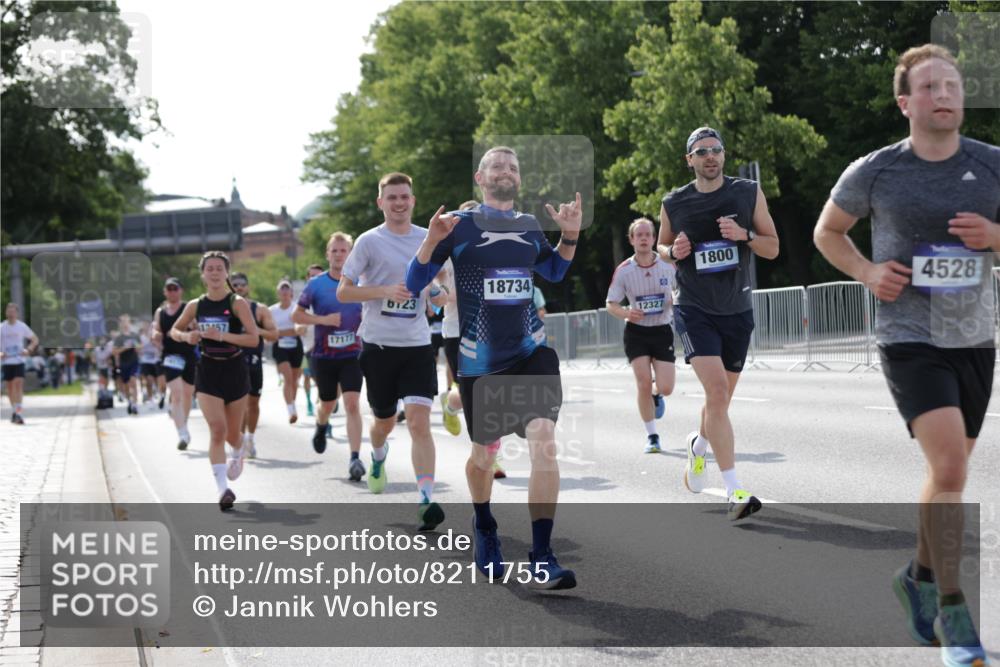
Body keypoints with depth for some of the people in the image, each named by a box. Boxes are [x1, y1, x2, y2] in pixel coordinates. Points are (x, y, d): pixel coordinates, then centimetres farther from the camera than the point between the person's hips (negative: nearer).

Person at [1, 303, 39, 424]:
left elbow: (35, 339, 11)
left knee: (18, 384, -14)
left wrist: (28, 350, -5)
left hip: (19, 360, -1)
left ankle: (18, 413, -18)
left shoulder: (22, 326, 2)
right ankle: (14, 411, 22)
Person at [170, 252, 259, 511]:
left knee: (232, 433, 12)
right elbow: (174, 330, 15)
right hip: (207, 372, 1)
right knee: (217, 429, -16)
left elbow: (253, 338, -16)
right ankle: (222, 488, -18)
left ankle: (239, 453, 50)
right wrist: (187, 336, -8)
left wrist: (222, 335, -26)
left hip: (235, 371, -1)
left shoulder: (237, 303, -8)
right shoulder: (195, 305, 1)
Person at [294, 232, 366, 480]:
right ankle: (321, 427, 52)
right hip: (323, 356, 1)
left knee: (352, 404, -15)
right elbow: (297, 315, 1)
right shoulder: (316, 284, -3)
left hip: (352, 354, -1)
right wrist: (323, 320, -13)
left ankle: (355, 459, -16)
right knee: (328, 404, 15)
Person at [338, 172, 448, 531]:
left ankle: (426, 501, -15)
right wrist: (385, 291, -19)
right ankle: (378, 459, 49)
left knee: (419, 421, -13)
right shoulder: (369, 241, -4)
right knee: (385, 420, 14)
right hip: (378, 343, -1)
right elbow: (343, 291, -6)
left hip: (417, 343, 1)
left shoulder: (428, 239, 6)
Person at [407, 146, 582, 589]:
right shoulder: (459, 225, -2)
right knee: (484, 454, 12)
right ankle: (484, 528, 43)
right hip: (479, 360, -2)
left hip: (531, 353, 2)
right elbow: (414, 284, -3)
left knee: (543, 441, -18)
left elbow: (553, 272, 27)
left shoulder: (530, 226, 9)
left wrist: (570, 236, 9)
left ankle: (541, 558, -15)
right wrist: (431, 242, -21)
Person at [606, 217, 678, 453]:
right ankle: (652, 436, 5)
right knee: (644, 384, -10)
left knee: (666, 388, -6)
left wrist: (677, 304, -12)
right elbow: (611, 304, 0)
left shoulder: (669, 266, -7)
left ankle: (657, 397, 34)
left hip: (662, 330, 1)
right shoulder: (623, 271, -8)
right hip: (636, 331, -1)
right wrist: (626, 313, -21)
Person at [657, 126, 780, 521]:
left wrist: (744, 234, -15)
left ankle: (699, 444, 49)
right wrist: (673, 252, -7)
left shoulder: (749, 193, 2)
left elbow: (772, 248, 5)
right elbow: (661, 247, 16)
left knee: (721, 398, 15)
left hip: (737, 311, 3)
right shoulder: (674, 204, 1)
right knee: (717, 390, -20)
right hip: (694, 310, -3)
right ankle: (735, 491, -21)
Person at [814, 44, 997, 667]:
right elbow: (827, 232, 11)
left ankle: (920, 576, 39)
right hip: (909, 339, -4)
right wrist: (867, 272, -7)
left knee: (950, 471, 15)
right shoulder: (874, 172, -5)